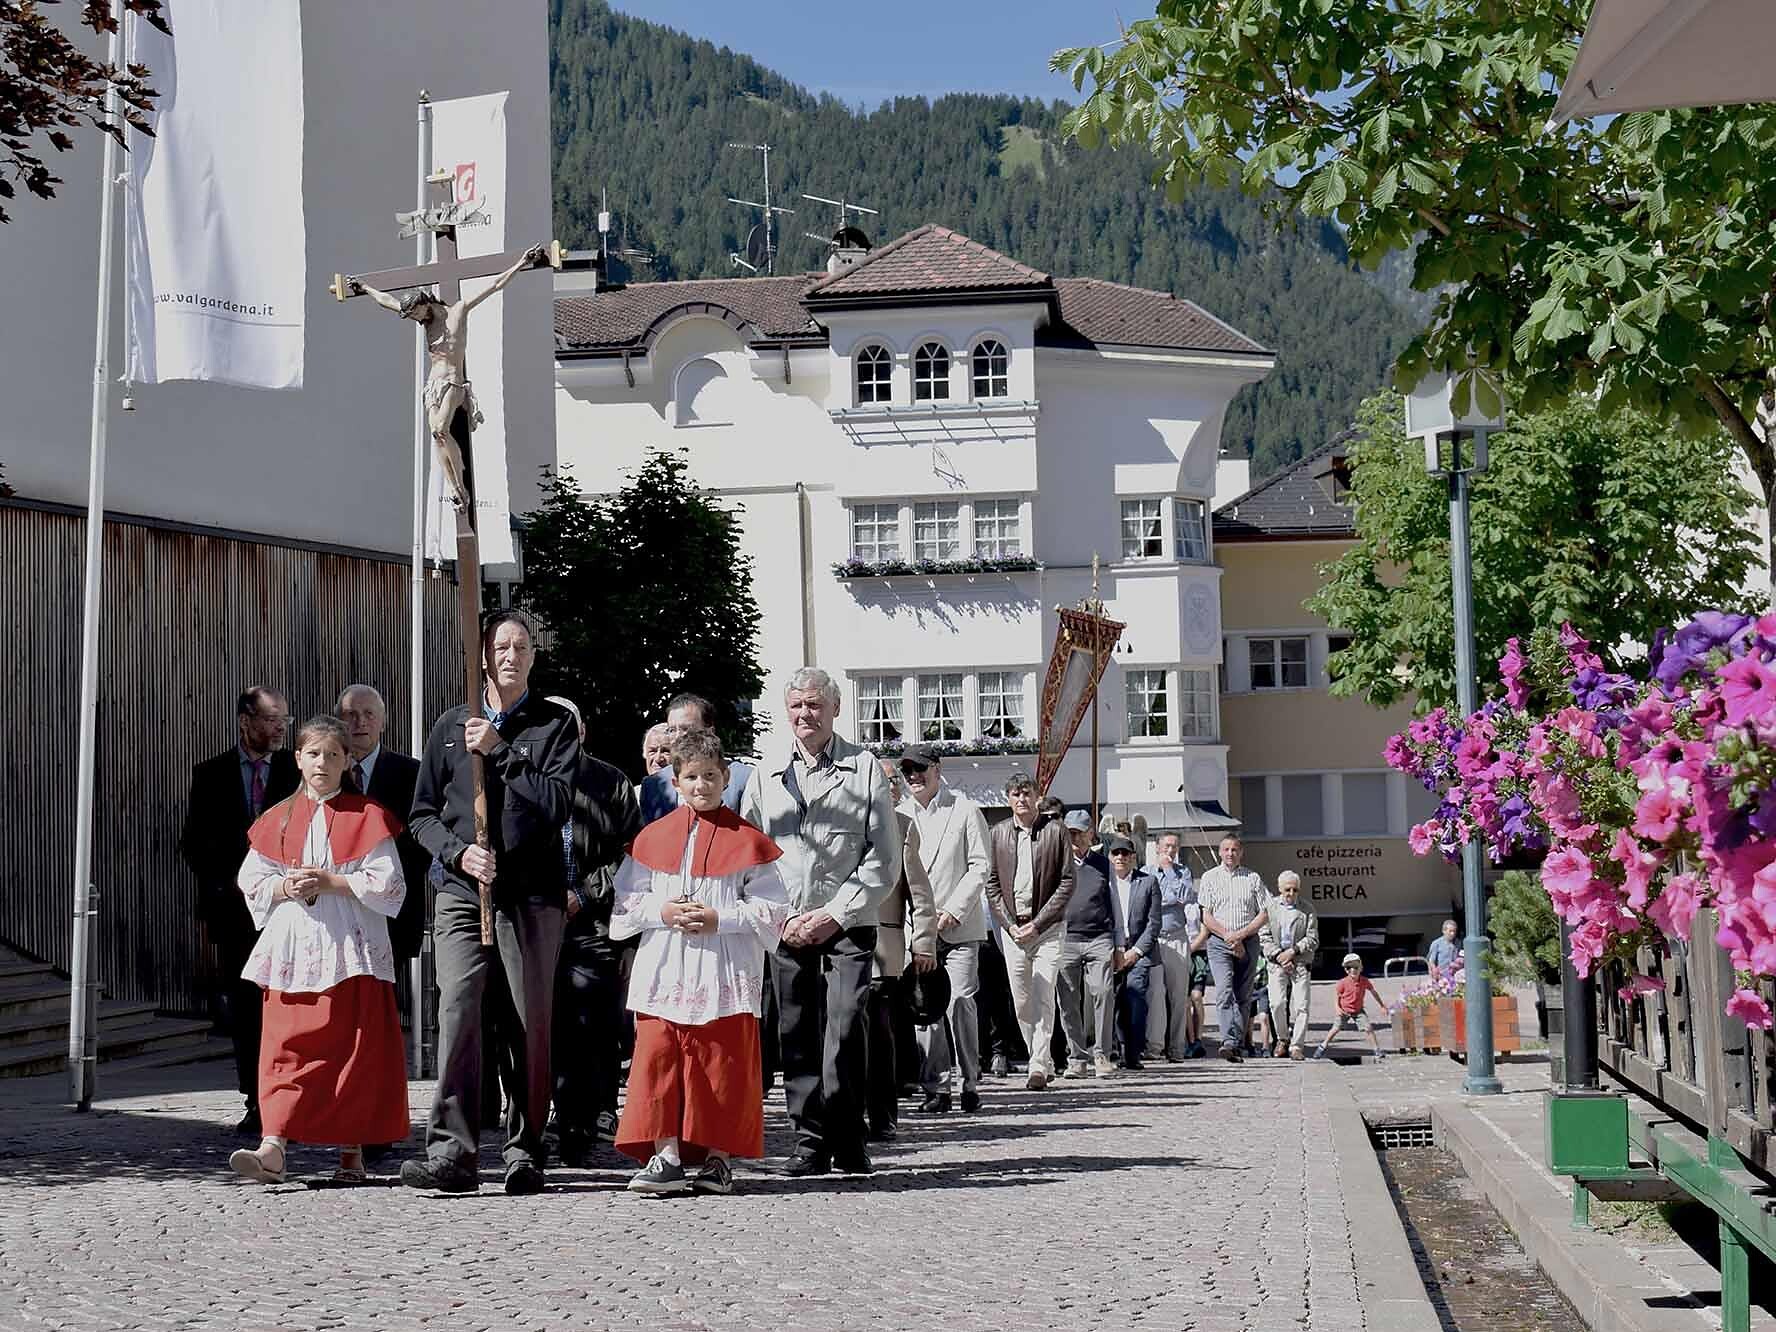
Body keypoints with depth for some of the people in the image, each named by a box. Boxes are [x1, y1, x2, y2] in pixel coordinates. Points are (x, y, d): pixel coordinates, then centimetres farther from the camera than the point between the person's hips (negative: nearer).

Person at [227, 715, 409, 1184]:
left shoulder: (367, 817, 2)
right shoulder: (277, 819, 12)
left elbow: (388, 883, -4)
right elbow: (251, 881, 12)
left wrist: (332, 883, -12)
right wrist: (286, 888, -7)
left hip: (351, 948, -2)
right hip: (292, 947, 2)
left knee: (353, 1049, 0)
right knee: (287, 1048, -5)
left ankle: (352, 1150, 9)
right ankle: (273, 1149, -12)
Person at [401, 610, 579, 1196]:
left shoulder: (555, 724, 7)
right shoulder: (451, 727, 15)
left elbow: (558, 804, -6)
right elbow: (423, 813, 15)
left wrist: (498, 751, -9)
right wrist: (459, 852, -4)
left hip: (532, 895, -1)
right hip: (462, 892, 1)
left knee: (528, 1026, 1)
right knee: (458, 1011, -13)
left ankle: (524, 1152, 10)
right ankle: (451, 1152, -15)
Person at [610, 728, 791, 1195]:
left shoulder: (746, 840, 3)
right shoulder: (653, 837, 10)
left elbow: (771, 908, 0)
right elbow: (625, 902, 11)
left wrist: (719, 919, -12)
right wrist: (662, 912, -7)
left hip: (725, 974, -2)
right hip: (663, 972, 2)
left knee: (721, 1065, 0)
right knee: (658, 1060, -3)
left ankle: (718, 1157, 10)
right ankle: (666, 1155, 1)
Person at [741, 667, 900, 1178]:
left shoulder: (864, 770, 5)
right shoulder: (765, 776, 13)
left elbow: (884, 858, 0)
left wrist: (835, 914, -7)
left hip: (848, 926, -3)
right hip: (785, 929, 3)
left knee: (843, 1031, -12)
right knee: (797, 1036, 2)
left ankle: (847, 1144, -2)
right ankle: (810, 1142, 9)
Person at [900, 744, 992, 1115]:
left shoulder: (965, 811, 4)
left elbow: (979, 867, -1)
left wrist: (954, 910, -11)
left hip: (959, 926, -3)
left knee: (960, 1001, -10)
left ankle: (971, 1082, 2)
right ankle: (937, 1088, 3)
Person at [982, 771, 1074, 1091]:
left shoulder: (1055, 831, -1)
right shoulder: (998, 834, 7)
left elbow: (1067, 882, -3)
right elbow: (992, 884, 9)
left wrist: (1038, 923, -9)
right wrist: (1009, 924, -3)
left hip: (1047, 926, -3)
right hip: (1012, 926, 3)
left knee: (1043, 996, -11)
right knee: (1021, 1001, 5)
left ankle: (1039, 1067, -10)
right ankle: (1044, 1062, 17)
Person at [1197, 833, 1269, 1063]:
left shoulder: (1253, 879, 10)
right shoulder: (1210, 878, 8)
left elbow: (1263, 915, 6)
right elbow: (1206, 916, 3)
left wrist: (1240, 935, -7)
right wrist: (1228, 936, -9)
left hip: (1247, 942, 2)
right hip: (1219, 942, -2)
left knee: (1243, 996, 2)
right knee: (1224, 991, -18)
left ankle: (1237, 1045, 7)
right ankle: (1230, 1041, -29)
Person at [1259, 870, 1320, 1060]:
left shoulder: (1307, 909, 4)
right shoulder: (1269, 907, 5)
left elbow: (1313, 939, 0)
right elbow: (1263, 936, 2)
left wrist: (1292, 952, -11)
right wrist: (1278, 955, -10)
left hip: (1301, 962, 0)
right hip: (1276, 962, 0)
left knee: (1300, 1005, -6)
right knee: (1277, 1003, -11)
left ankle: (1296, 1046, 1)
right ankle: (1282, 1039, 11)